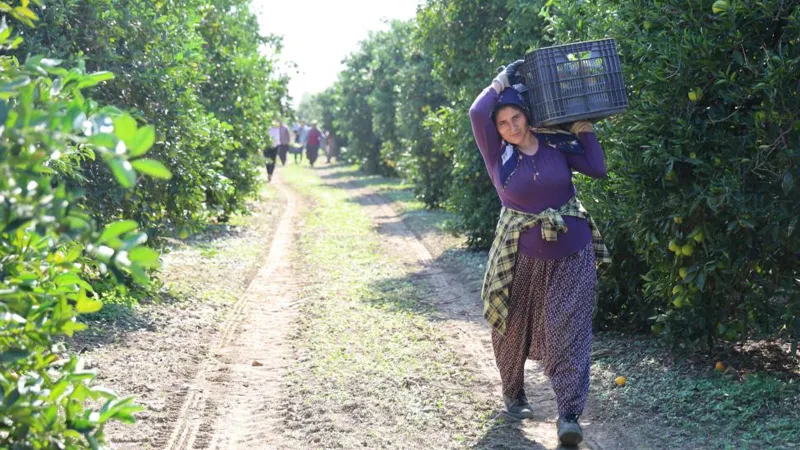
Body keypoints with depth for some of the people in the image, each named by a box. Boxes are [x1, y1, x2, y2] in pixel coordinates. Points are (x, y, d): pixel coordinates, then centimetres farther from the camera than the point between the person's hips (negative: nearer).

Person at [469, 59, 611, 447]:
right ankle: (513, 395, 35)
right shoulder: (498, 153, -5)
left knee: (567, 332, -6)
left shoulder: (556, 143, 0)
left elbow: (597, 169, -3)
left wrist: (583, 129, -3)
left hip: (572, 254, 0)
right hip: (523, 256, 0)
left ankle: (569, 414, -7)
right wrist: (503, 80, -9)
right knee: (513, 329, 12)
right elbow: (477, 113, -21)